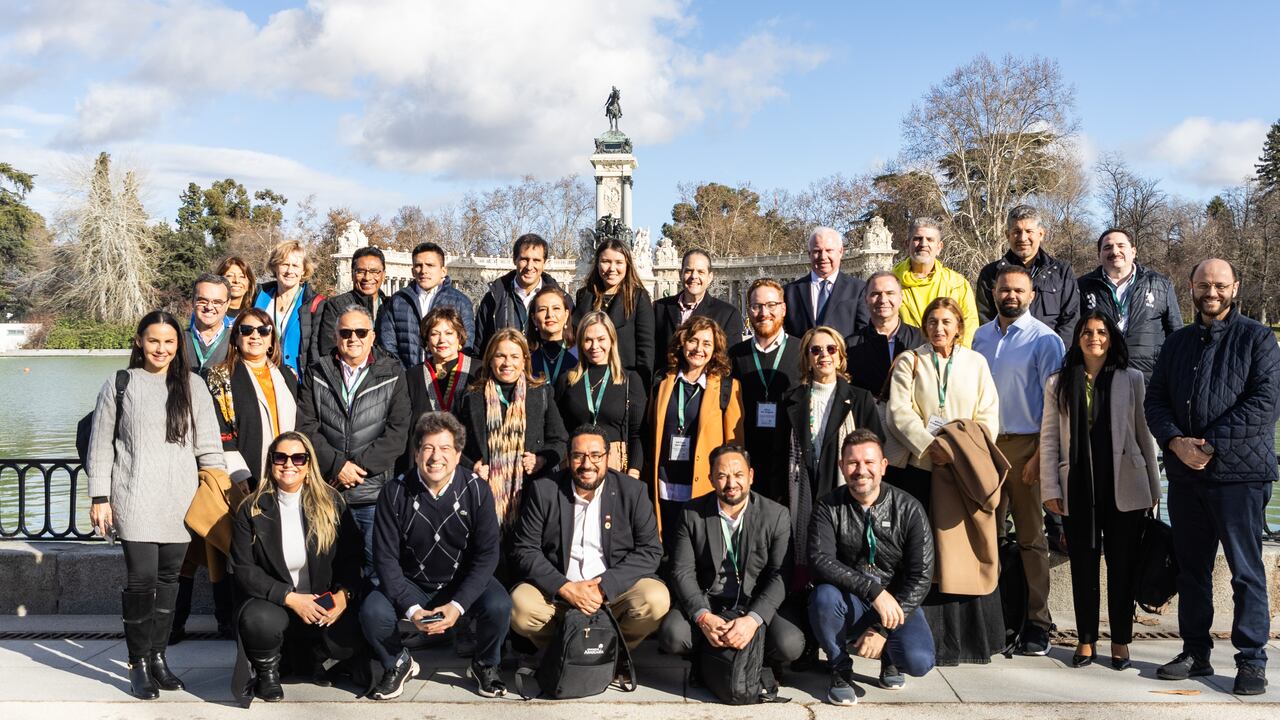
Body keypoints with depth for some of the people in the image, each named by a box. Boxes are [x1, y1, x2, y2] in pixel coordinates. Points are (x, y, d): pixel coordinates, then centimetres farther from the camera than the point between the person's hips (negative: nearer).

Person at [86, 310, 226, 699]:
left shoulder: (193, 386, 9)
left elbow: (208, 445, 10)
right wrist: (99, 498, 0)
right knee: (141, 578, -8)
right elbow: (100, 445, 5)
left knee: (169, 578, 7)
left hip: (180, 501, 3)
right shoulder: (119, 386, 4)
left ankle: (158, 656, 21)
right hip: (135, 500, -2)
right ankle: (139, 663, 5)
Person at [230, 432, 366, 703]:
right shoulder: (251, 510, -3)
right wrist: (290, 597, -18)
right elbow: (243, 570, -7)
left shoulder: (331, 502, 0)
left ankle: (308, 658, 14)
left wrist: (344, 593, -16)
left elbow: (353, 555, 3)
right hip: (273, 602, -2)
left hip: (324, 603, 2)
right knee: (259, 620, -36)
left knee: (351, 643, -25)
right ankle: (268, 669, 1)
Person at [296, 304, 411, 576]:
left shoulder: (393, 375, 6)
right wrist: (337, 464, -10)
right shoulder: (317, 375, 10)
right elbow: (305, 428, 2)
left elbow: (397, 430, -2)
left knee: (378, 568, -1)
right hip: (327, 491, 1)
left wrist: (359, 465, -10)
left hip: (375, 492, -1)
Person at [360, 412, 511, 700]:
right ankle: (398, 664, 7)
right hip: (411, 584, 1)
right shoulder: (395, 492, -11)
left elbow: (487, 554, -11)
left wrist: (458, 605, -23)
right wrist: (411, 608, -22)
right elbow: (386, 557, -10)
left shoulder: (477, 490, -12)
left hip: (463, 582, 0)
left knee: (499, 606, -29)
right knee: (372, 612, -27)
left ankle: (485, 665, 5)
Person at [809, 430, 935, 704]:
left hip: (896, 603, 0)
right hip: (848, 603, 0)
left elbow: (921, 576, -11)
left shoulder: (909, 509, -8)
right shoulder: (829, 507, -8)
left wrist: (883, 629, -19)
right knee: (824, 595, -34)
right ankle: (840, 669, -6)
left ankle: (889, 655, 13)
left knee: (918, 660, -27)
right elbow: (820, 560, -21)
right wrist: (873, 589, -33)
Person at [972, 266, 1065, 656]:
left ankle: (1036, 623, 8)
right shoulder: (981, 337, 12)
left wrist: (1040, 456, -13)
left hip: (1025, 445, -5)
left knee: (1031, 537, 1)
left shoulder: (1045, 340, -4)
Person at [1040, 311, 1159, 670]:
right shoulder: (1059, 383, 7)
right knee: (1083, 565, 7)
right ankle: (1086, 639, 16)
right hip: (1077, 488, 1)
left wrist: (1154, 487, 4)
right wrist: (1050, 488, -2)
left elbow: (1144, 434, 6)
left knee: (1122, 565, 4)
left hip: (1124, 487, -1)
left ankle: (1120, 641, 15)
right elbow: (1049, 438, 4)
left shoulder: (1131, 380, 6)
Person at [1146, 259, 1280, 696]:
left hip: (1240, 474, -5)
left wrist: (1211, 444, -16)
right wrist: (1176, 441, -9)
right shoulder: (1177, 343, 16)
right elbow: (1155, 400, 10)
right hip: (1185, 475, 5)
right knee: (1191, 568, 12)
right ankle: (1195, 652, 23)